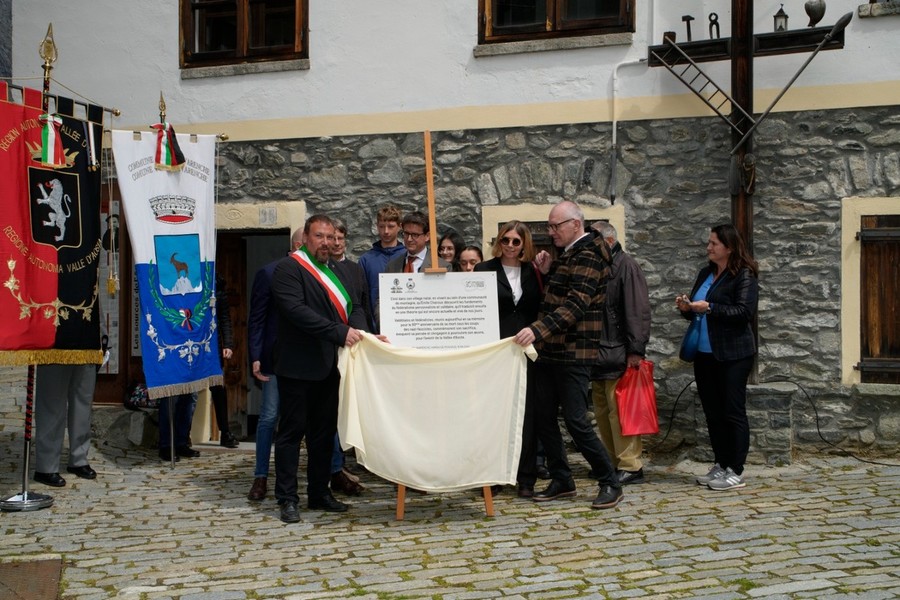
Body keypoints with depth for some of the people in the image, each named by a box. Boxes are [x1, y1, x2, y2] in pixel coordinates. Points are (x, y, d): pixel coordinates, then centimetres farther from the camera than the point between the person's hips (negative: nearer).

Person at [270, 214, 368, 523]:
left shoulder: (337, 271, 16)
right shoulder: (288, 268, -8)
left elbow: (353, 306, 12)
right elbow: (297, 310, -21)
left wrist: (358, 329, -11)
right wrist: (340, 332, -26)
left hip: (329, 366, 8)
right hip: (298, 366, -8)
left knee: (325, 431, 13)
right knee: (292, 430, 0)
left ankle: (319, 492, 24)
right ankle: (287, 498, 7)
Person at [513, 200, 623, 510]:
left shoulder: (587, 257, -13)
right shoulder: (567, 255, 17)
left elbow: (575, 305, -25)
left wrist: (538, 330, -35)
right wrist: (547, 272, 7)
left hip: (573, 354, -9)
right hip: (549, 351, 9)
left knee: (576, 421, -8)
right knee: (543, 418, 9)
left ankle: (610, 483, 5)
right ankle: (562, 481, 21)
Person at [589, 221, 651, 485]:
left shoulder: (626, 266, -7)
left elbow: (638, 310, -14)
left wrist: (636, 350, -19)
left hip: (619, 354, -9)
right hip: (598, 354, 9)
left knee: (619, 410, -7)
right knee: (602, 412, 12)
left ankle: (630, 466, -2)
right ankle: (613, 461, 20)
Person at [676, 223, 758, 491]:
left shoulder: (744, 276, -8)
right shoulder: (706, 273, 15)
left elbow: (744, 311, -19)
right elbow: (697, 310, 22)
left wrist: (709, 308, -22)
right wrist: (686, 308, 1)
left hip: (732, 355, -8)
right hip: (705, 354, 8)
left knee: (733, 413, -2)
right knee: (712, 413, 11)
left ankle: (736, 472, 4)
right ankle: (720, 466, 20)